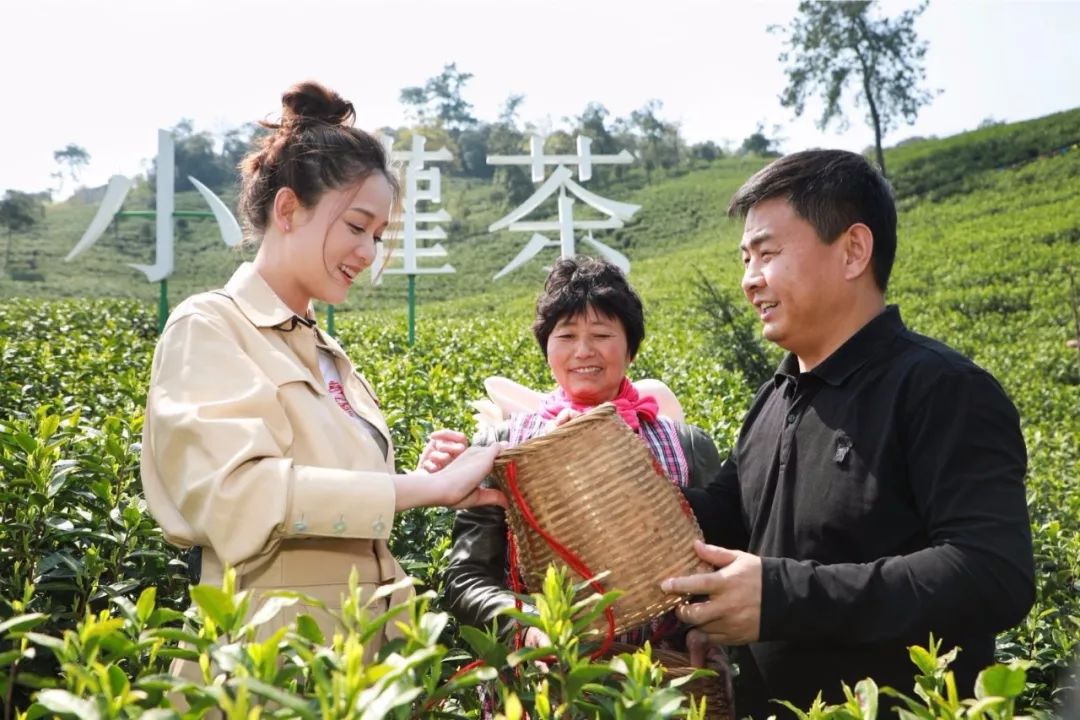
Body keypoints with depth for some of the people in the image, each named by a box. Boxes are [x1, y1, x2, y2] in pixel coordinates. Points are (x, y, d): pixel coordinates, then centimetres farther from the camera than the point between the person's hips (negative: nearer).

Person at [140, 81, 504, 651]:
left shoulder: (325, 354, 14)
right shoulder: (208, 327, -7)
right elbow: (235, 492, -23)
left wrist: (418, 479, -1)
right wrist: (426, 487, -22)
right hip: (266, 662, -7)